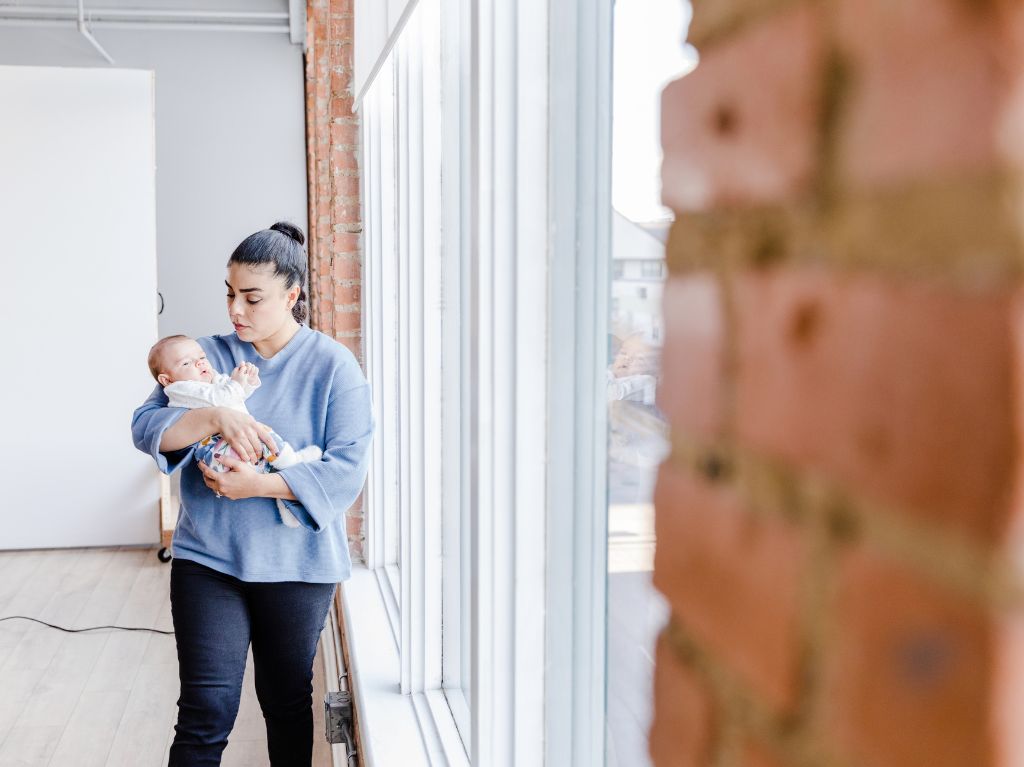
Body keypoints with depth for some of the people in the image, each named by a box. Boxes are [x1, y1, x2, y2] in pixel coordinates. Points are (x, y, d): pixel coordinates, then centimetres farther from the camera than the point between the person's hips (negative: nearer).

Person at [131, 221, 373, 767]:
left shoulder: (332, 365, -4)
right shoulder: (208, 356, 4)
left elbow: (347, 470, -13)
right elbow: (145, 427, -6)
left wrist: (259, 485, -21)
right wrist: (214, 418, -23)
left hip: (296, 565, -1)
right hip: (207, 558, 1)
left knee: (288, 702, 14)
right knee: (206, 714, -2)